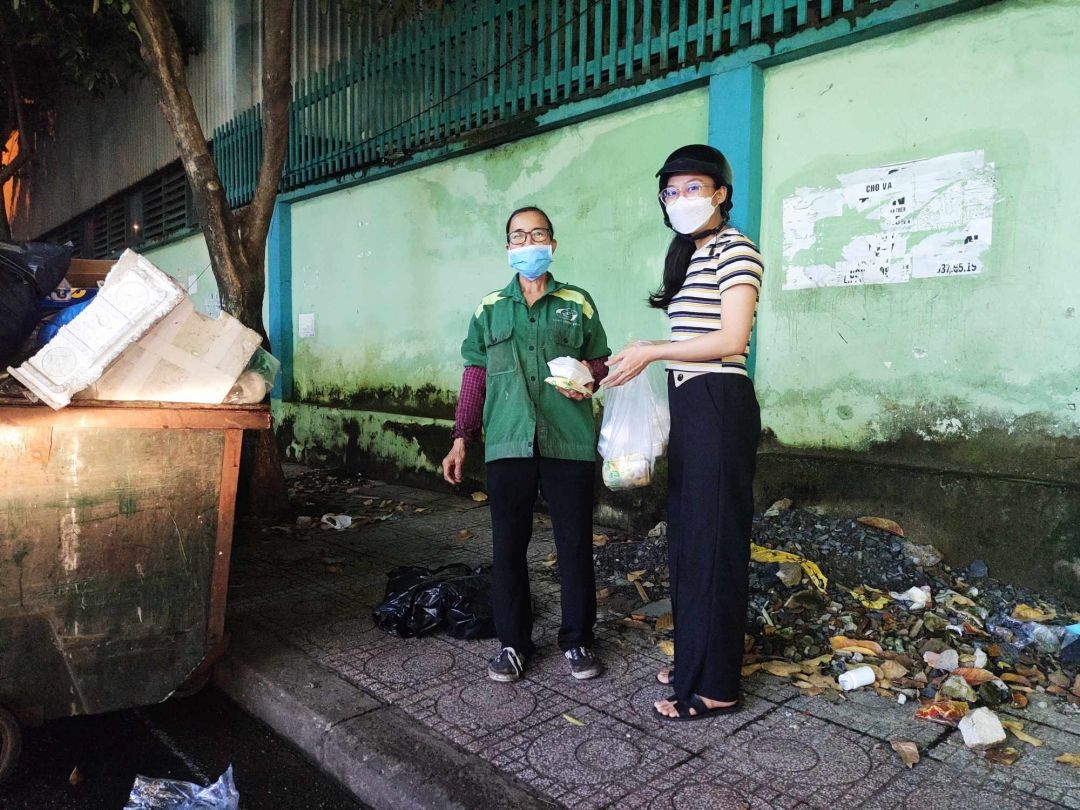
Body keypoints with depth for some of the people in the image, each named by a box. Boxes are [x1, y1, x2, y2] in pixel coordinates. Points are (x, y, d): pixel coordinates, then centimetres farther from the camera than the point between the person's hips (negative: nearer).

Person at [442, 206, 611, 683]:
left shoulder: (578, 303, 10)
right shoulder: (489, 308, 13)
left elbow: (602, 361, 15)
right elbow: (474, 376, 12)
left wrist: (588, 376, -9)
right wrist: (461, 438, 7)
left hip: (569, 443, -1)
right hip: (507, 444, 1)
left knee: (575, 544, 4)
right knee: (508, 545, 6)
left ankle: (577, 640, 22)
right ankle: (512, 642, 21)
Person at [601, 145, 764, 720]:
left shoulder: (734, 249, -7)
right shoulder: (686, 254, 19)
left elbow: (730, 340, -16)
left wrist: (651, 352, -14)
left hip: (719, 406, -9)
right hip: (687, 403, 9)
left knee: (713, 538, -4)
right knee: (686, 532, 13)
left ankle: (715, 686, 8)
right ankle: (693, 659, 28)